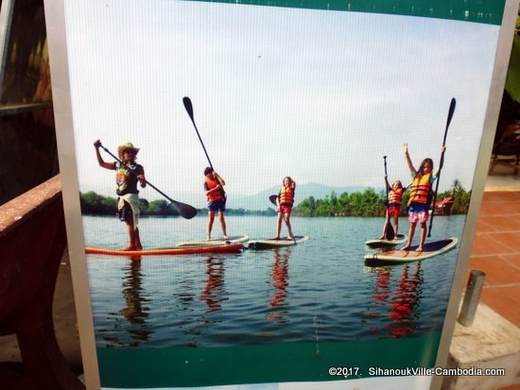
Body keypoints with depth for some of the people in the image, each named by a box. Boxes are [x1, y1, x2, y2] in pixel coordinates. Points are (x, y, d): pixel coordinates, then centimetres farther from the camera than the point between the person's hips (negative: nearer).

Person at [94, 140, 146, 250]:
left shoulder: (138, 168, -4)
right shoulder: (118, 165, 12)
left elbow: (143, 185, -7)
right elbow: (102, 163, 20)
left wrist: (142, 180, -30)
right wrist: (97, 149, 14)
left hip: (131, 196, -7)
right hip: (121, 197, 7)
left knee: (130, 221, -7)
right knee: (131, 222, 11)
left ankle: (132, 245, 0)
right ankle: (138, 244, 20)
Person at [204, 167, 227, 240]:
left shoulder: (216, 178, 5)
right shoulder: (206, 182, 1)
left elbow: (223, 183, -14)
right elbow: (206, 193, -13)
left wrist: (217, 175, -13)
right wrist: (215, 188, -22)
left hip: (220, 200, 1)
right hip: (212, 201, -1)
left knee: (221, 218, 3)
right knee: (211, 218, -3)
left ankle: (225, 234, 13)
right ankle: (208, 236, 2)